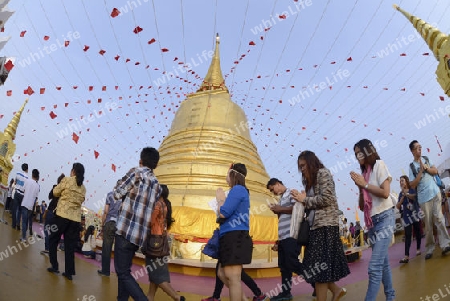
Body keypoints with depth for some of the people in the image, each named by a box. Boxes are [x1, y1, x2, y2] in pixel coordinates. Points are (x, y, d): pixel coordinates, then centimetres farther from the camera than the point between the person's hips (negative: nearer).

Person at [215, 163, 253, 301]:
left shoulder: (237, 189, -11)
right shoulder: (241, 191, 19)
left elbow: (223, 213, -16)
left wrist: (220, 198, 0)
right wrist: (223, 199, 16)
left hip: (235, 237, -11)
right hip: (232, 237, 11)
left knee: (232, 277, -6)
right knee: (223, 274, 16)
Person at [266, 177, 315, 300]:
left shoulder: (291, 193, -3)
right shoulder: (281, 199, 22)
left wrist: (280, 209, -12)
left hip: (291, 236, -9)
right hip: (283, 237, 9)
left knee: (293, 264, -10)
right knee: (283, 265, 9)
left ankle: (316, 283, 3)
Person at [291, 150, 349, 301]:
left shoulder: (323, 173, -6)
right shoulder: (310, 180, 19)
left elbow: (326, 199, -17)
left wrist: (304, 199, -9)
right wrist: (301, 199, -1)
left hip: (326, 225, -9)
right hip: (316, 226, 9)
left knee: (318, 265, -5)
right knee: (314, 265, 9)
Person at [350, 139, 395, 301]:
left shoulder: (379, 165, -3)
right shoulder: (365, 172, 14)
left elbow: (385, 192, -16)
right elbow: (362, 206, 11)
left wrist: (364, 184, -10)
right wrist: (360, 186, -2)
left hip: (384, 218, -7)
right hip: (372, 221, 7)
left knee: (375, 266, -13)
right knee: (383, 263, 15)